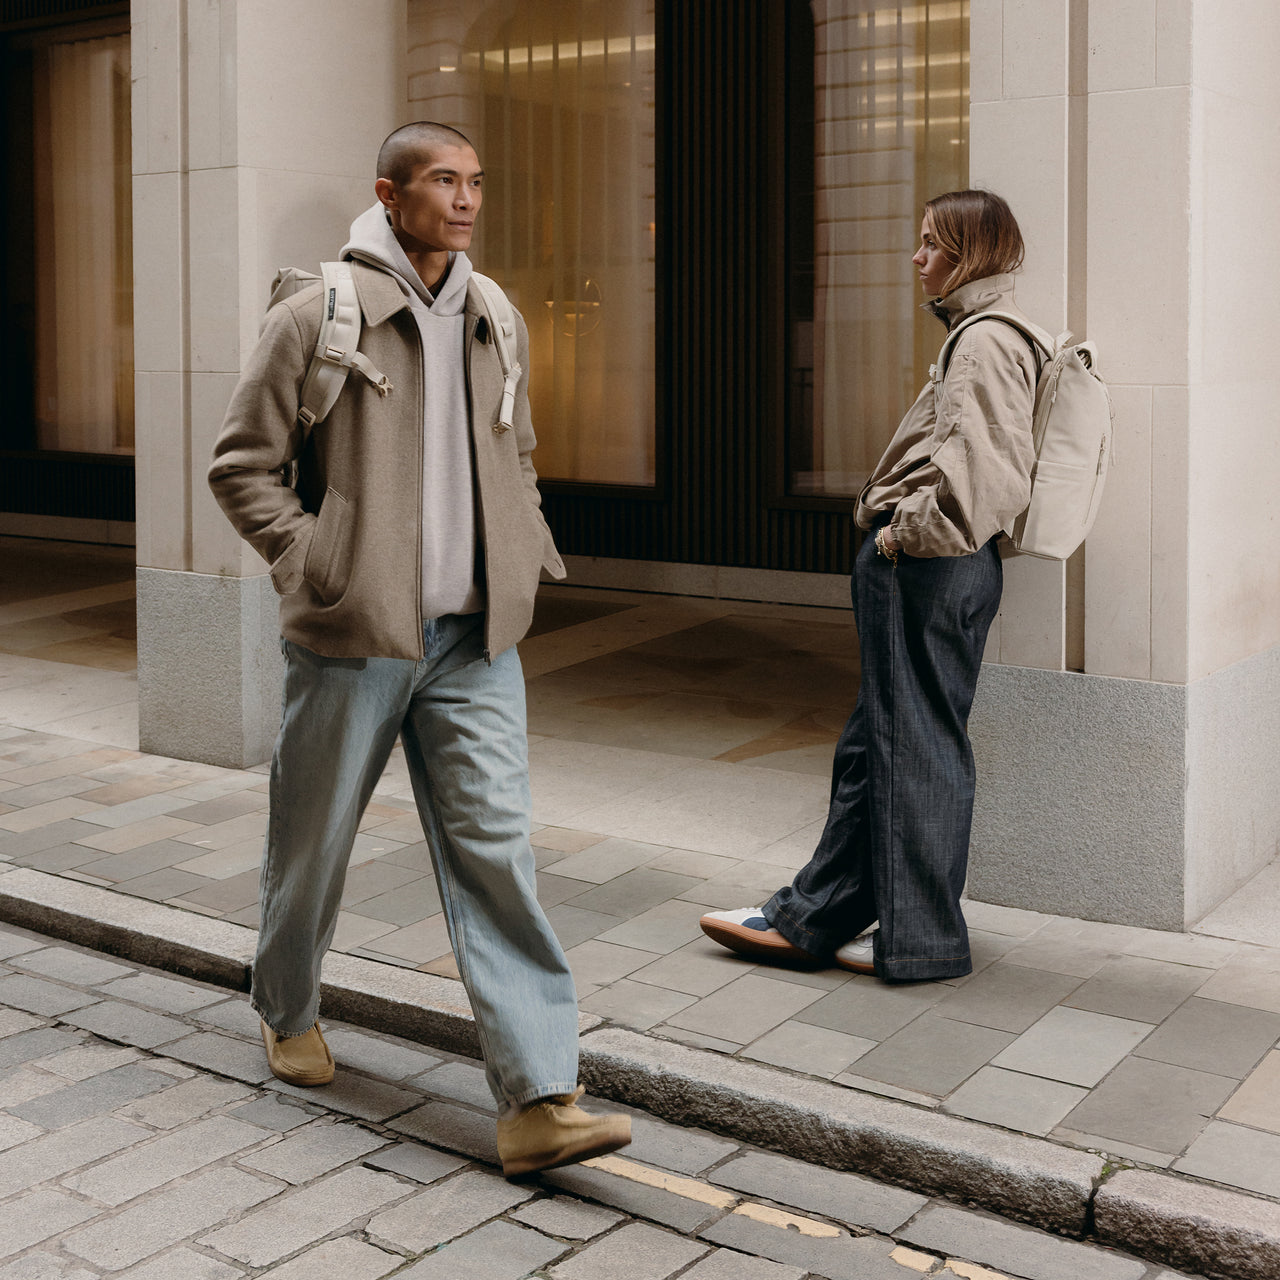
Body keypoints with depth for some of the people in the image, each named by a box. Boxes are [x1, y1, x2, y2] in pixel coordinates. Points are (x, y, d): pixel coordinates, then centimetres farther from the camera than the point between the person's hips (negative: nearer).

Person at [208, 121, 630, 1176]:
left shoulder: (496, 324, 10)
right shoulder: (317, 317, -5)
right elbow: (242, 466, -2)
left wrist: (526, 553, 11)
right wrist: (313, 565, -10)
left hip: (473, 638, 4)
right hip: (353, 635, -3)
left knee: (495, 850, -4)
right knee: (313, 841, 12)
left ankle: (538, 1100, -5)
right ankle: (289, 1011, 40)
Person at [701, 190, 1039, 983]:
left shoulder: (987, 344, -15)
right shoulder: (983, 337, 16)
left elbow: (986, 479, -27)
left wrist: (907, 531, -15)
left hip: (929, 570, -10)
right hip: (925, 568, 10)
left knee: (918, 747, 0)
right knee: (875, 742, 14)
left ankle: (922, 939, 13)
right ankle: (813, 918, 23)